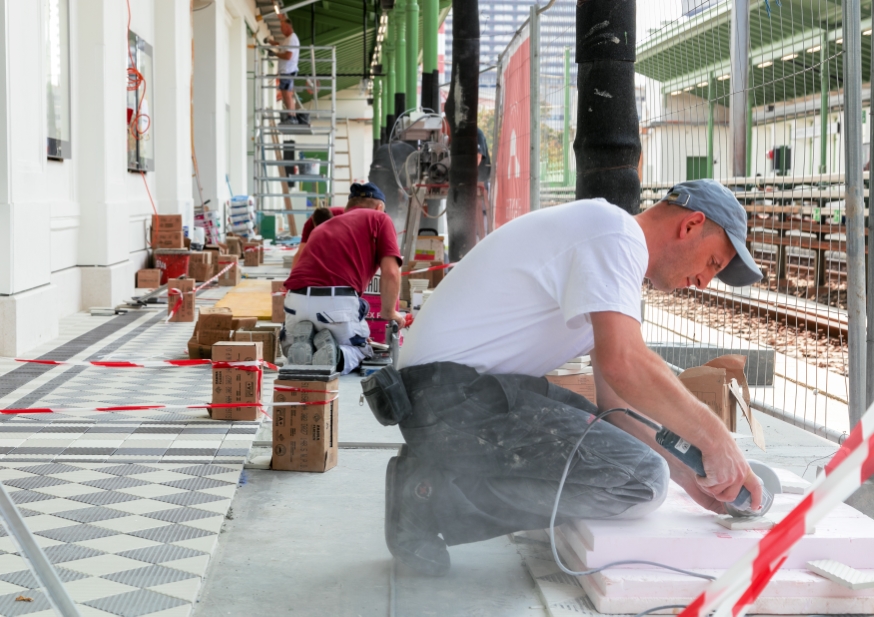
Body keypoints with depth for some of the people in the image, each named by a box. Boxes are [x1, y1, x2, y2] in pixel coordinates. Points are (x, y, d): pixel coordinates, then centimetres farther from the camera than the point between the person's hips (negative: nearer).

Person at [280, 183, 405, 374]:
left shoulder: (322, 226, 31)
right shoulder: (379, 218, 15)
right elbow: (391, 273, 2)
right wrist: (389, 312, 18)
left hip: (297, 299, 4)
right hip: (339, 302, -4)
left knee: (295, 350, 33)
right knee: (358, 350, 26)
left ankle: (302, 341, -1)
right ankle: (338, 356, -8)